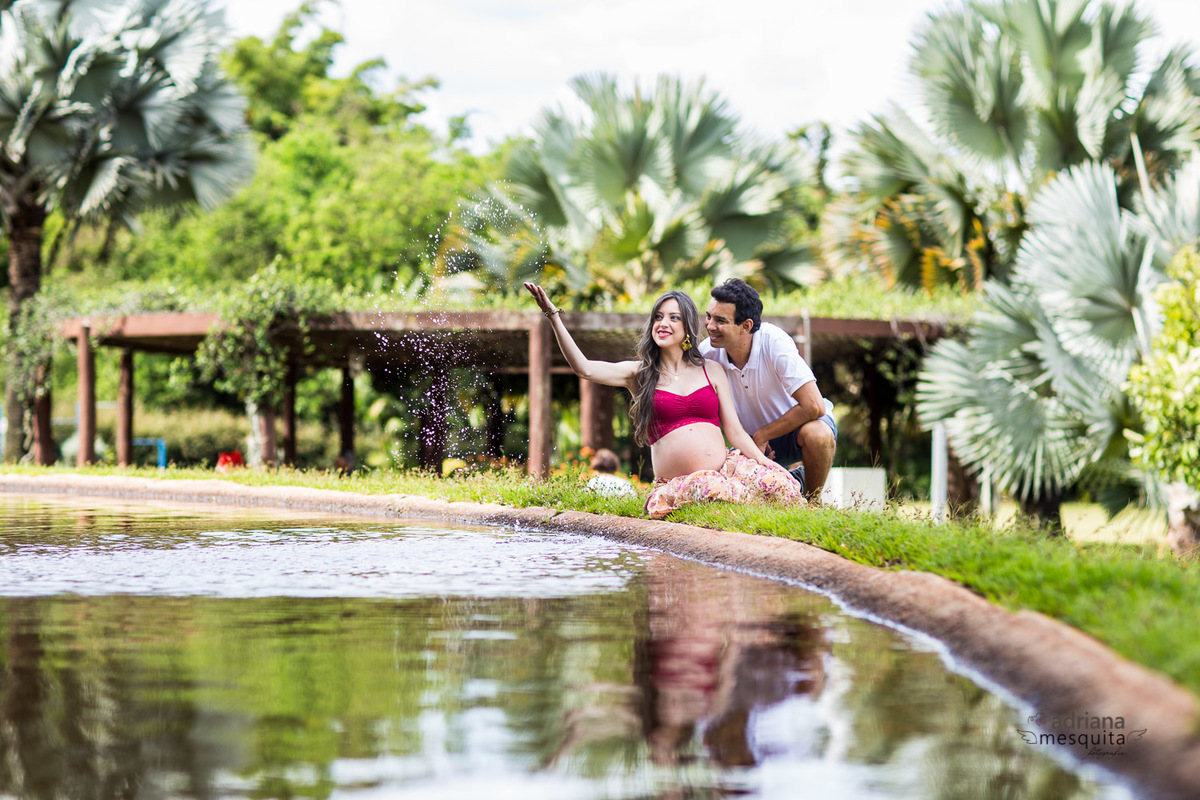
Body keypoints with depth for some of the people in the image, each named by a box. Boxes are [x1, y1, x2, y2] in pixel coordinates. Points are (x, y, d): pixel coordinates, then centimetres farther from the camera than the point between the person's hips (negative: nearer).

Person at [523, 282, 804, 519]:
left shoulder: (712, 372, 16)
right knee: (707, 488, -38)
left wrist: (765, 462, -4)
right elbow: (584, 368, -4)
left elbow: (735, 432, 13)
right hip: (678, 482, -2)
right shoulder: (639, 375, 10)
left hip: (724, 466, 2)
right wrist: (553, 316, -11)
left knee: (778, 483, -27)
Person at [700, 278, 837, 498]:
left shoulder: (774, 342, -28)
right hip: (757, 439, 5)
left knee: (816, 434, -40)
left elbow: (813, 407, -33)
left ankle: (812, 500, -9)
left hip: (799, 424, -5)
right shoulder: (708, 352, -16)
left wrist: (761, 436, -24)